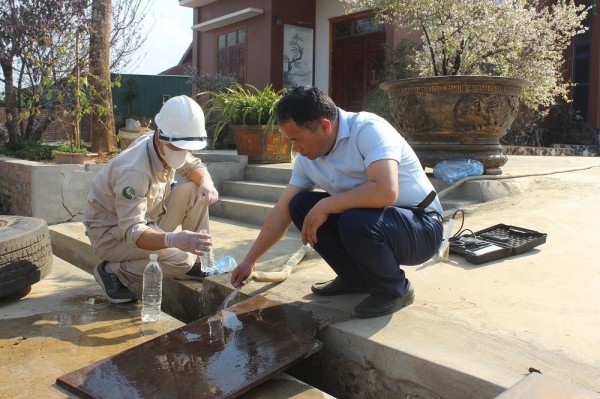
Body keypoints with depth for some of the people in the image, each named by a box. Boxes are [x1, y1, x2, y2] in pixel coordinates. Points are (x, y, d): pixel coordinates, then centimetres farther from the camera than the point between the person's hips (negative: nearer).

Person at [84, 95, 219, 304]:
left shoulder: (168, 149, -10)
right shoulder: (134, 171, -34)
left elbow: (194, 166, 5)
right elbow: (132, 231, -38)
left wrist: (206, 182, -20)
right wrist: (173, 239, -57)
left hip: (146, 220, 8)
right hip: (112, 233, -8)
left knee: (195, 190, -10)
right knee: (181, 259, -28)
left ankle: (198, 260, 0)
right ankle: (113, 272, -8)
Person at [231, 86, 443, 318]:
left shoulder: (368, 129, -23)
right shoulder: (307, 158, -2)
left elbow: (385, 192, -38)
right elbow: (282, 211, 4)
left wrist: (325, 206, -28)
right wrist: (250, 260, 5)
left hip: (421, 225, -7)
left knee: (355, 221, -35)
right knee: (301, 205, -6)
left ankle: (395, 289, -6)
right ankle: (355, 278, 8)